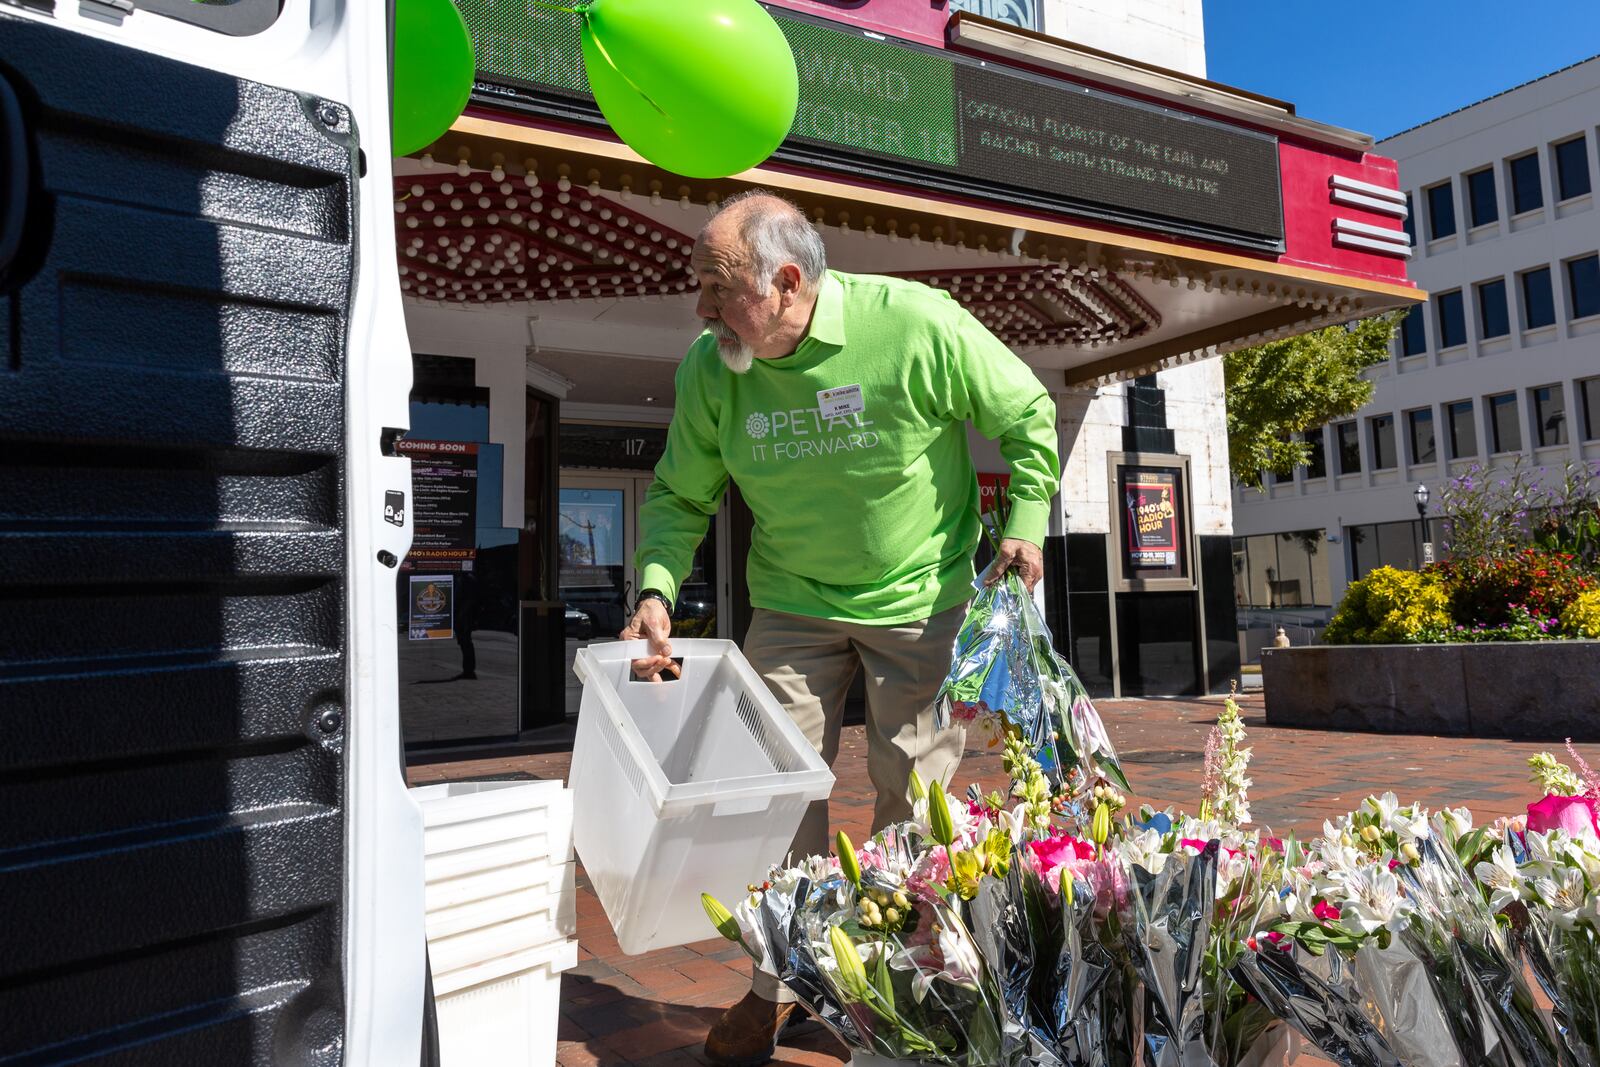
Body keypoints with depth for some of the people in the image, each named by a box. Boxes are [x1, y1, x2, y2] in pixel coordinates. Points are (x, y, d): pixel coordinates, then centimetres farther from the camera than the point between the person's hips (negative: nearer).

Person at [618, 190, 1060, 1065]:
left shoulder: (914, 323, -20)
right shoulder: (710, 368, -10)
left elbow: (1028, 415, -5)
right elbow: (680, 495, 1)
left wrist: (1025, 525, -12)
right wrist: (656, 589, -15)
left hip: (923, 596, -2)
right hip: (794, 606, 3)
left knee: (914, 793, 6)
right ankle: (780, 982, 25)